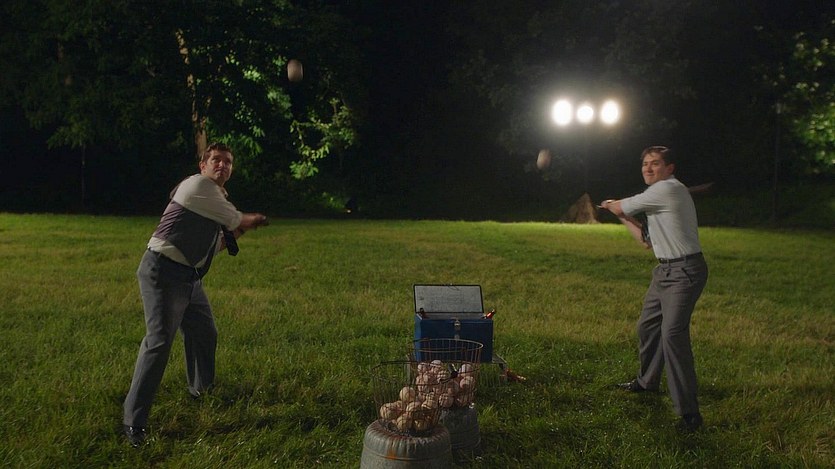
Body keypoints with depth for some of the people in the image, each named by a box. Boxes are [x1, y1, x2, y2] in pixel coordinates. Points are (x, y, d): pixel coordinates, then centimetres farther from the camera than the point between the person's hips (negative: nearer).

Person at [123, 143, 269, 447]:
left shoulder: (216, 199, 18)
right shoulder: (199, 185, -11)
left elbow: (211, 248, 21)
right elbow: (237, 219, -6)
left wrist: (240, 230, 10)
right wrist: (251, 220, 16)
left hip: (189, 277, 10)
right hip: (163, 272, -10)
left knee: (205, 334, 22)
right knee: (159, 342, -16)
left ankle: (202, 390, 45)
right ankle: (133, 422, -9)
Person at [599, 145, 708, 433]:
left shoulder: (667, 189, -16)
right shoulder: (660, 196, 16)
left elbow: (620, 206, -8)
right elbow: (648, 241, 20)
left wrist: (610, 205, 16)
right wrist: (623, 217, 19)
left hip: (684, 272, -11)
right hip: (665, 270, 11)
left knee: (672, 334, -20)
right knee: (648, 326, 22)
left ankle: (688, 412, -16)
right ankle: (647, 382, 43)